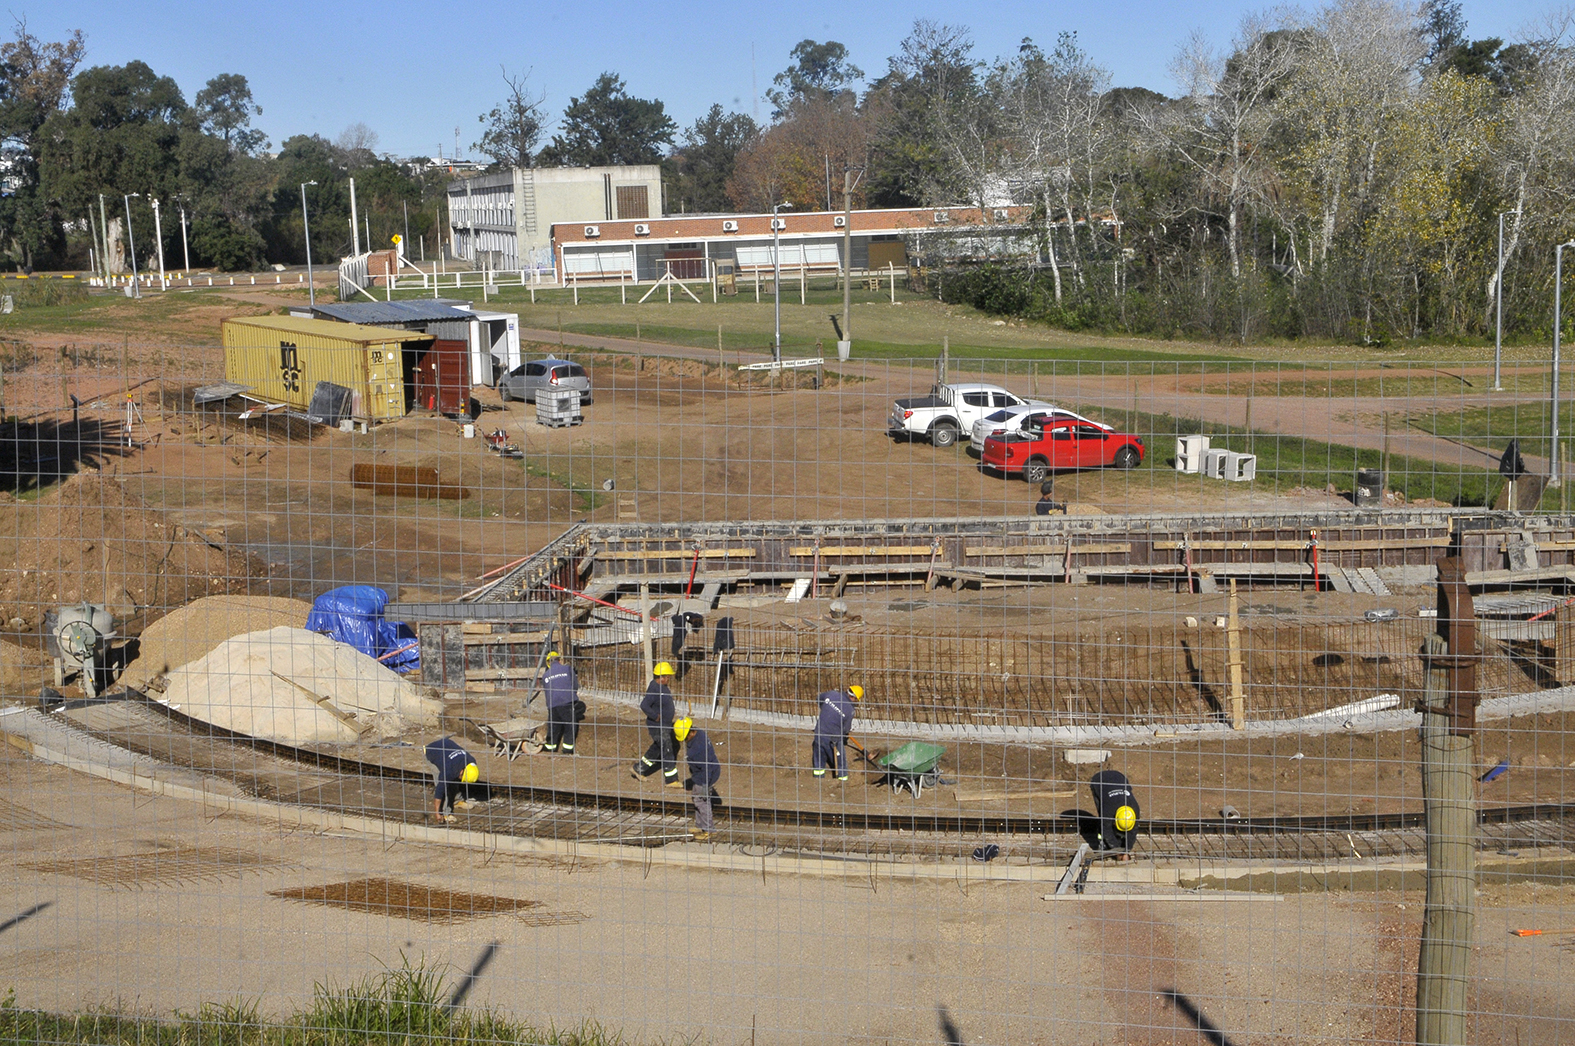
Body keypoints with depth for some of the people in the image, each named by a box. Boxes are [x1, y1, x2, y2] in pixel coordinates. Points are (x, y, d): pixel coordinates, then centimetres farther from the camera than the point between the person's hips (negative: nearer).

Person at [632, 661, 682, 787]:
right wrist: (656, 716, -26)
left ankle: (638, 769, 33)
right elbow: (644, 706, -31)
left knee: (656, 750, 20)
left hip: (666, 725, 10)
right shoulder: (654, 689, -25)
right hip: (658, 727, -10)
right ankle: (671, 780, 7)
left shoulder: (662, 686, 6)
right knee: (667, 752, -2)